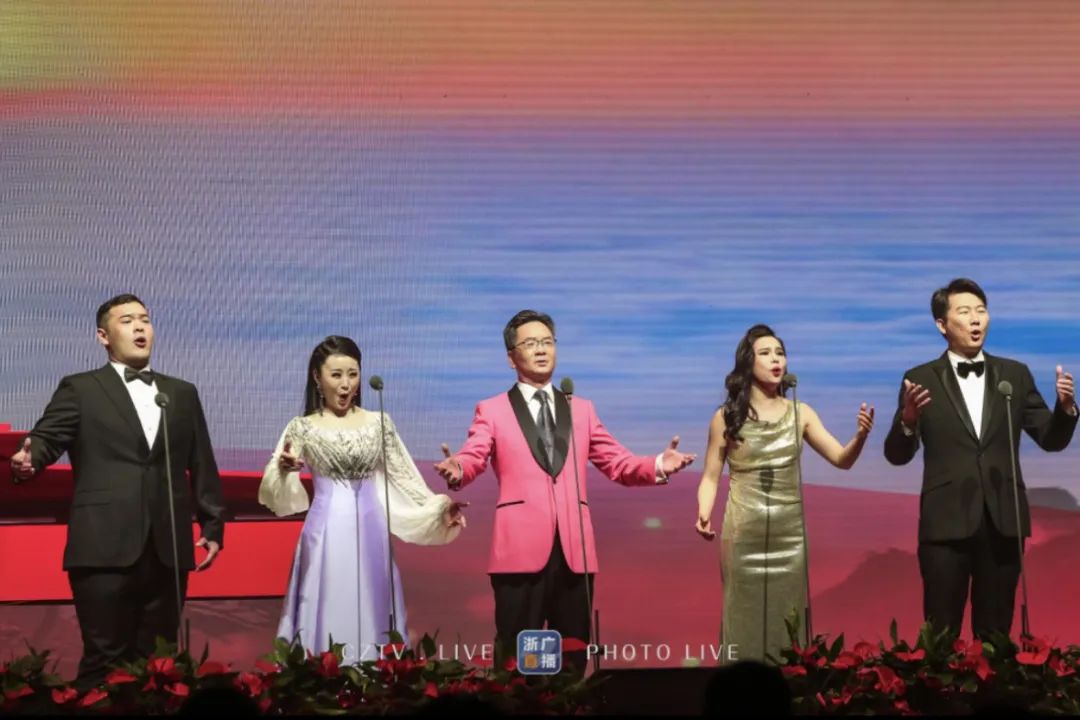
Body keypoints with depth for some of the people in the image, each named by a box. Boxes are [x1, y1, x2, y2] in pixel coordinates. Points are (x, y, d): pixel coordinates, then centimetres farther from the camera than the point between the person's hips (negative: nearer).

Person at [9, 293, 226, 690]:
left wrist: (212, 525, 11)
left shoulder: (182, 393, 17)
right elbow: (47, 438, -6)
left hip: (167, 549, 4)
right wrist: (28, 459, -29)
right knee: (104, 661, -2)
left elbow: (202, 465, 17)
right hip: (105, 548, -3)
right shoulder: (80, 389, 7)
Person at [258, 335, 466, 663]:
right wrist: (284, 469, -28)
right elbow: (276, 489, -6)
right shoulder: (302, 428, 1)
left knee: (370, 613, 5)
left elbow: (403, 478, 8)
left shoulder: (378, 423, 6)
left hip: (370, 532, 2)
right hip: (326, 534, -2)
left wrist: (439, 508, -4)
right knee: (328, 613, -1)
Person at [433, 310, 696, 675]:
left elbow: (619, 463, 10)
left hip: (574, 550, 3)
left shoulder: (581, 409, 17)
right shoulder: (492, 411, 7)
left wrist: (657, 466, -10)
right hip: (521, 549, -3)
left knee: (573, 656, 9)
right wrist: (456, 470, -32)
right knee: (516, 658, 1)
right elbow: (472, 458, -8)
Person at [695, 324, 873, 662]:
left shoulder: (800, 413, 3)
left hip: (789, 535, 2)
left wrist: (860, 436, -24)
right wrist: (704, 515, -19)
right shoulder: (726, 418, -2)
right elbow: (711, 477, 0)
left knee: (786, 621, 7)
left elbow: (842, 459, -3)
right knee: (745, 620, 4)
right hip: (743, 535, -2)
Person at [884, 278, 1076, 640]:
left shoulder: (1015, 374, 7)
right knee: (941, 634, 5)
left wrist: (1065, 406, -12)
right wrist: (908, 420, -23)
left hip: (1003, 521, 2)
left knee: (996, 633, 11)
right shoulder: (920, 379, 0)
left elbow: (1051, 440, 8)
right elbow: (897, 455, -3)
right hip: (947, 522, -2)